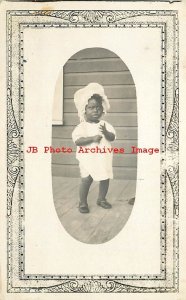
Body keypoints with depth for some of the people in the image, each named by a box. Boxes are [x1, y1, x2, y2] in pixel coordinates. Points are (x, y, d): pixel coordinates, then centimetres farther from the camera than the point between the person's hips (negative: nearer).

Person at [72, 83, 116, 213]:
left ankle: (102, 198, 32)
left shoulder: (105, 125, 4)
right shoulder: (82, 126, -8)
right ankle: (83, 202, 13)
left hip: (104, 158, 4)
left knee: (105, 178, 11)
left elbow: (112, 137, -2)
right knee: (86, 179, -4)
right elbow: (77, 140, -19)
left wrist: (106, 132, -23)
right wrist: (92, 138, -27)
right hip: (88, 158, -4)